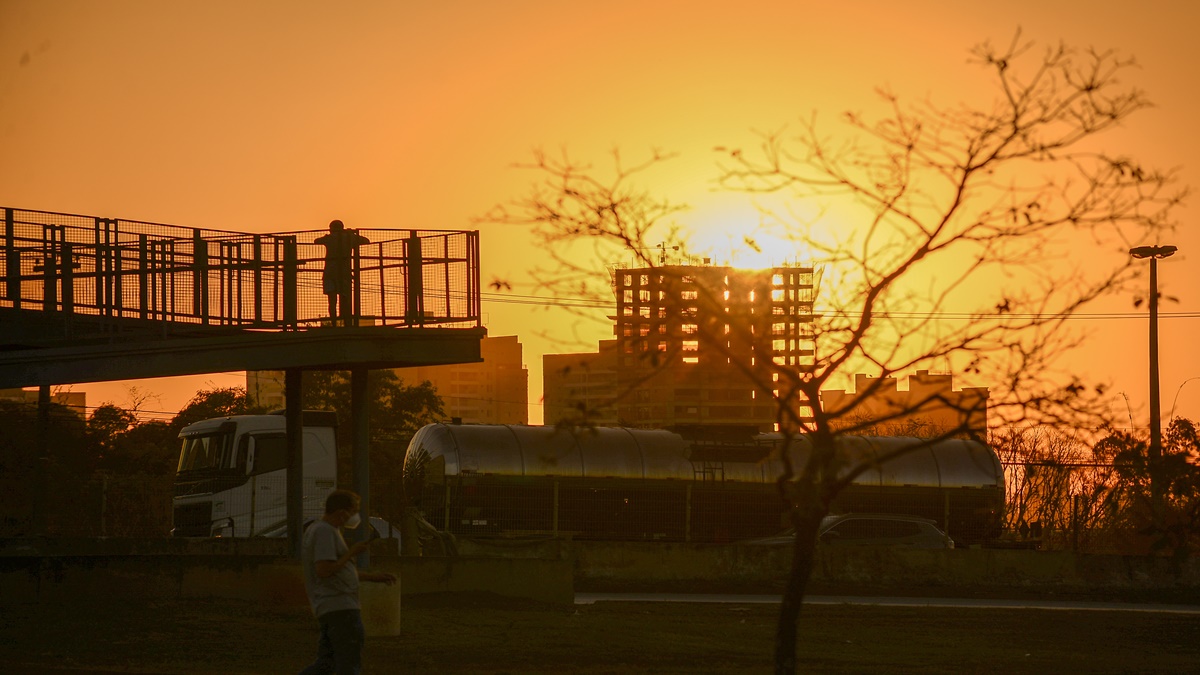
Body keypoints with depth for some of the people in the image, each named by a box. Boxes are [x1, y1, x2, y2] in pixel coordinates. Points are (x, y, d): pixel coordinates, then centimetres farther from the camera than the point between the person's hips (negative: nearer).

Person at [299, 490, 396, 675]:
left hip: (330, 609, 10)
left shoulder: (324, 530, 19)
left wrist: (373, 576, 26)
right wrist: (352, 552, -12)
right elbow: (323, 570, -23)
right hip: (339, 608, -10)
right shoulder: (324, 531, -13)